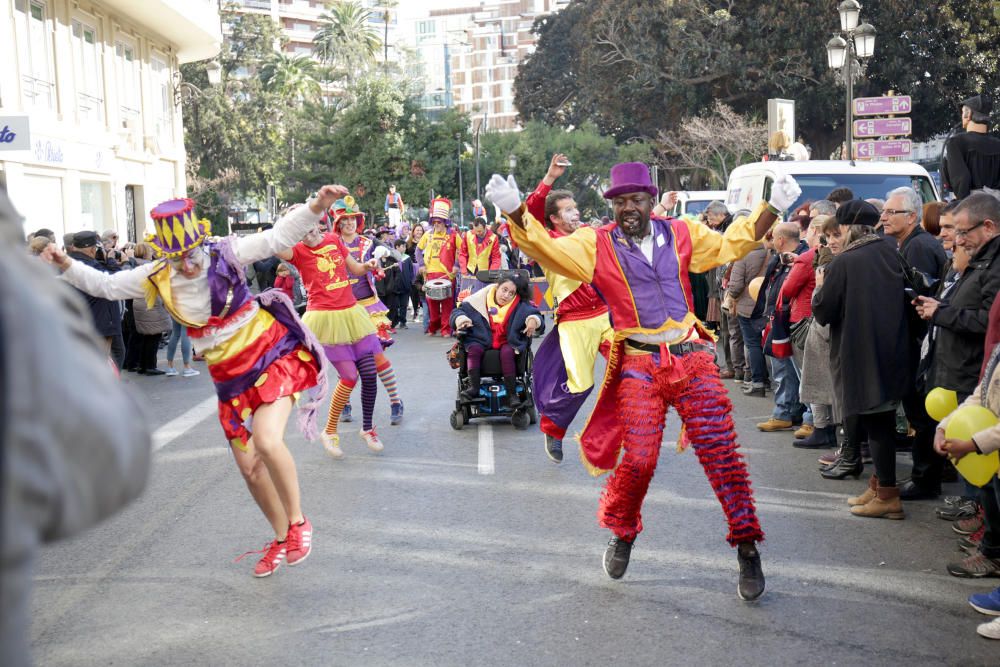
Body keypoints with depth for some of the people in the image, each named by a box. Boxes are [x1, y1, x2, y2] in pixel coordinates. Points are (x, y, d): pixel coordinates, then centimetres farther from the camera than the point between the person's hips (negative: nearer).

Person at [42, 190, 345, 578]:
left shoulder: (225, 254, -11)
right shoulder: (158, 278, -1)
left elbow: (279, 237, -16)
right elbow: (106, 285, 8)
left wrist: (316, 208, -29)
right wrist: (67, 266, -6)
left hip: (271, 355, -5)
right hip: (231, 376, 5)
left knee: (266, 440, -27)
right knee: (248, 466, 9)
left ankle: (298, 522, -5)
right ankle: (281, 538, 30)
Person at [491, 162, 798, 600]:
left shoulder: (683, 234, 9)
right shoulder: (596, 244, 2)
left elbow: (730, 244, 21)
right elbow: (548, 249, -9)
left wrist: (772, 207, 15)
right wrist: (515, 211, -24)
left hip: (692, 357, 2)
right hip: (638, 366, -2)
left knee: (721, 453, -1)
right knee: (639, 459, -7)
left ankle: (746, 547, 13)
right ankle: (621, 532, 23)